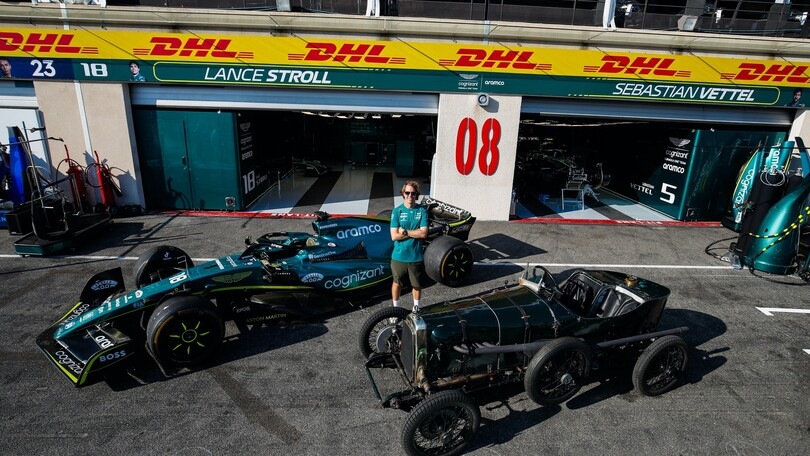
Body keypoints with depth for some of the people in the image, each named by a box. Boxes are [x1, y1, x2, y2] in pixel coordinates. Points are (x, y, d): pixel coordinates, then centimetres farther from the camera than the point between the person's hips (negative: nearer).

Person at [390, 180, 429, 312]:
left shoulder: (422, 210, -6)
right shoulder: (397, 211, -7)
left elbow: (424, 233, -14)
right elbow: (394, 236, -14)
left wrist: (404, 231, -15)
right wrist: (415, 232, -14)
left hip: (416, 257, 0)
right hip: (399, 256, 0)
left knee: (417, 285, 15)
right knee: (397, 283, 16)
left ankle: (416, 309, 36)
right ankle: (395, 308, 35)